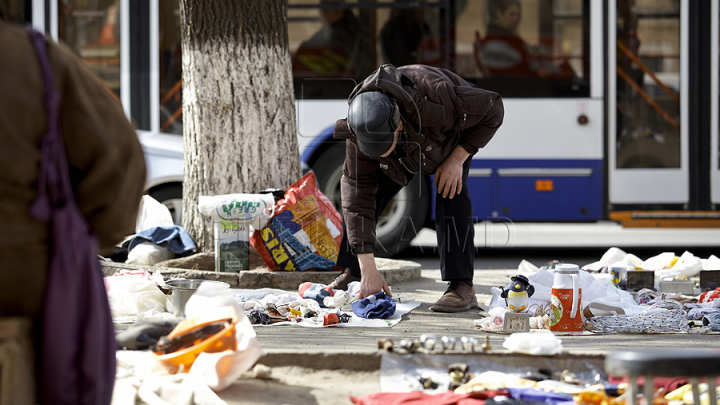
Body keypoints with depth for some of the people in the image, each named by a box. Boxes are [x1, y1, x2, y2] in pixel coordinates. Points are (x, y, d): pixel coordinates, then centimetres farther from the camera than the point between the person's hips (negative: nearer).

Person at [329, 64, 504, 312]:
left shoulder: (437, 101, -48)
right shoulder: (360, 127, -37)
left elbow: (492, 109, -29)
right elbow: (358, 194, -34)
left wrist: (457, 159, -33)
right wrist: (368, 271, -38)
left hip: (453, 139, -3)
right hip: (409, 148, 3)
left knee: (451, 193, -27)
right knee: (354, 192, -9)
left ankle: (462, 287, -25)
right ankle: (353, 274, 8)